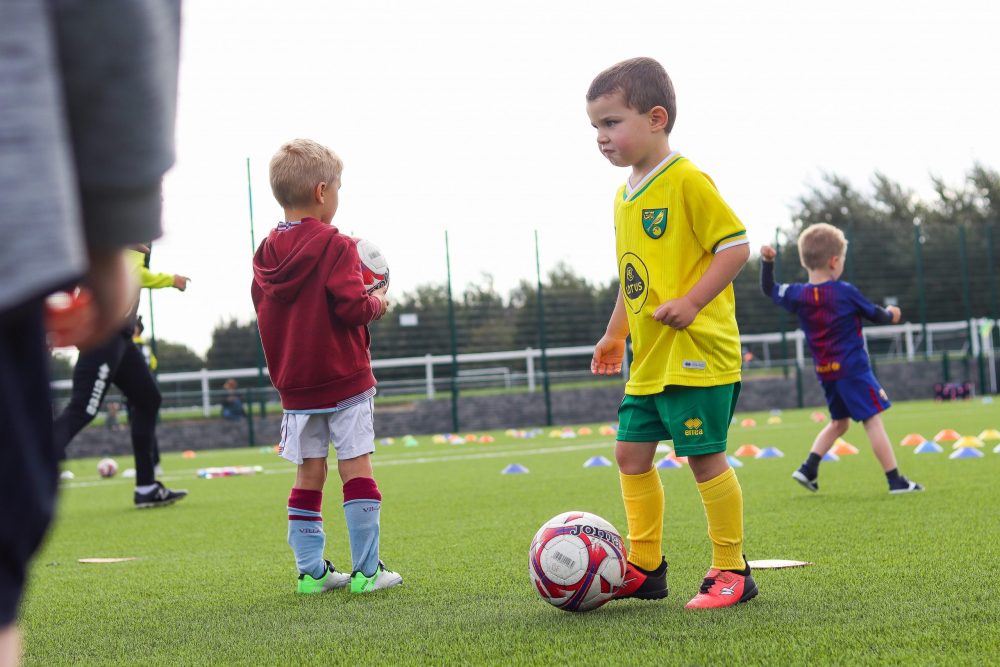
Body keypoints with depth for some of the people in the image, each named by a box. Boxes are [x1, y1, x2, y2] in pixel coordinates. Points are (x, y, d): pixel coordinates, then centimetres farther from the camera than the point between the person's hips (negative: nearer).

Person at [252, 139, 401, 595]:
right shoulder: (335, 246, -13)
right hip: (344, 382, -6)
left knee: (308, 475, 9)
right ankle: (366, 571, -3)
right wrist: (376, 303, -1)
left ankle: (311, 571, 10)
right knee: (357, 468, -2)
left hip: (294, 386, 6)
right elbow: (350, 305, -20)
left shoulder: (266, 253, 6)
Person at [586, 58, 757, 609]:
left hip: (697, 352, -9)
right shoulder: (625, 197, 14)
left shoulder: (687, 181, -12)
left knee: (705, 457, -5)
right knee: (631, 453, 10)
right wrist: (614, 333, 25)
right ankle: (644, 567, 19)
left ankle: (731, 571, 5)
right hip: (649, 359, 9)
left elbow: (735, 246, -15)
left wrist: (691, 301, -22)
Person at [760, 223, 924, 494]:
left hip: (825, 372, 6)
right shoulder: (846, 292, -12)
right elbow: (875, 314, 1)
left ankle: (808, 468, 14)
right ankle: (895, 480, -5)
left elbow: (769, 289, 18)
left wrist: (767, 262, 18)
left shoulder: (798, 294, 0)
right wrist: (890, 315, 21)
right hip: (853, 369, -6)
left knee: (838, 422, 22)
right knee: (873, 421, -4)